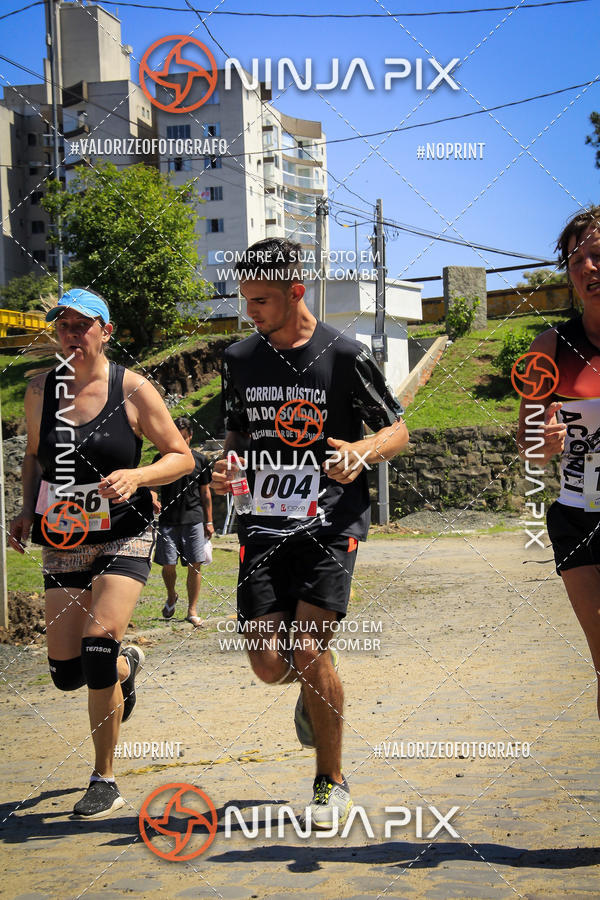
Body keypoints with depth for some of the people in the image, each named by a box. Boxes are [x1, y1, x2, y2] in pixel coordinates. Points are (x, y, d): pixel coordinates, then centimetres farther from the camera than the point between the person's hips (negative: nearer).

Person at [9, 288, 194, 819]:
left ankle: (105, 782, -1)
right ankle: (126, 664, 41)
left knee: (97, 649, -19)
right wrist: (28, 510, 4)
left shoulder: (132, 390, -7)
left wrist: (137, 476, -19)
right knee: (66, 672, 2)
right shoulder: (41, 390, 3)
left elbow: (182, 457, -1)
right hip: (64, 542, 4)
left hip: (124, 538, -4)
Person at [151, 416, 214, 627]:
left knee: (195, 565, -3)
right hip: (168, 520, 0)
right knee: (168, 564, -2)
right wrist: (153, 498, -13)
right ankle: (171, 597, 28)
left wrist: (209, 522, 10)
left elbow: (205, 493, 13)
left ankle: (192, 611, 6)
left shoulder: (200, 460, 9)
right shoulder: (162, 458, 7)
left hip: (194, 520, 0)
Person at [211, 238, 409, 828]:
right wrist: (228, 464, -1)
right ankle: (315, 689, 34)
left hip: (331, 522, -4)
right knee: (268, 663, -5)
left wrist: (360, 452, -20)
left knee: (307, 650, -14)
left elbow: (397, 430, 1)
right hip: (263, 523, 4)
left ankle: (332, 783, 7)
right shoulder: (240, 359, 9)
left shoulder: (344, 355, -4)